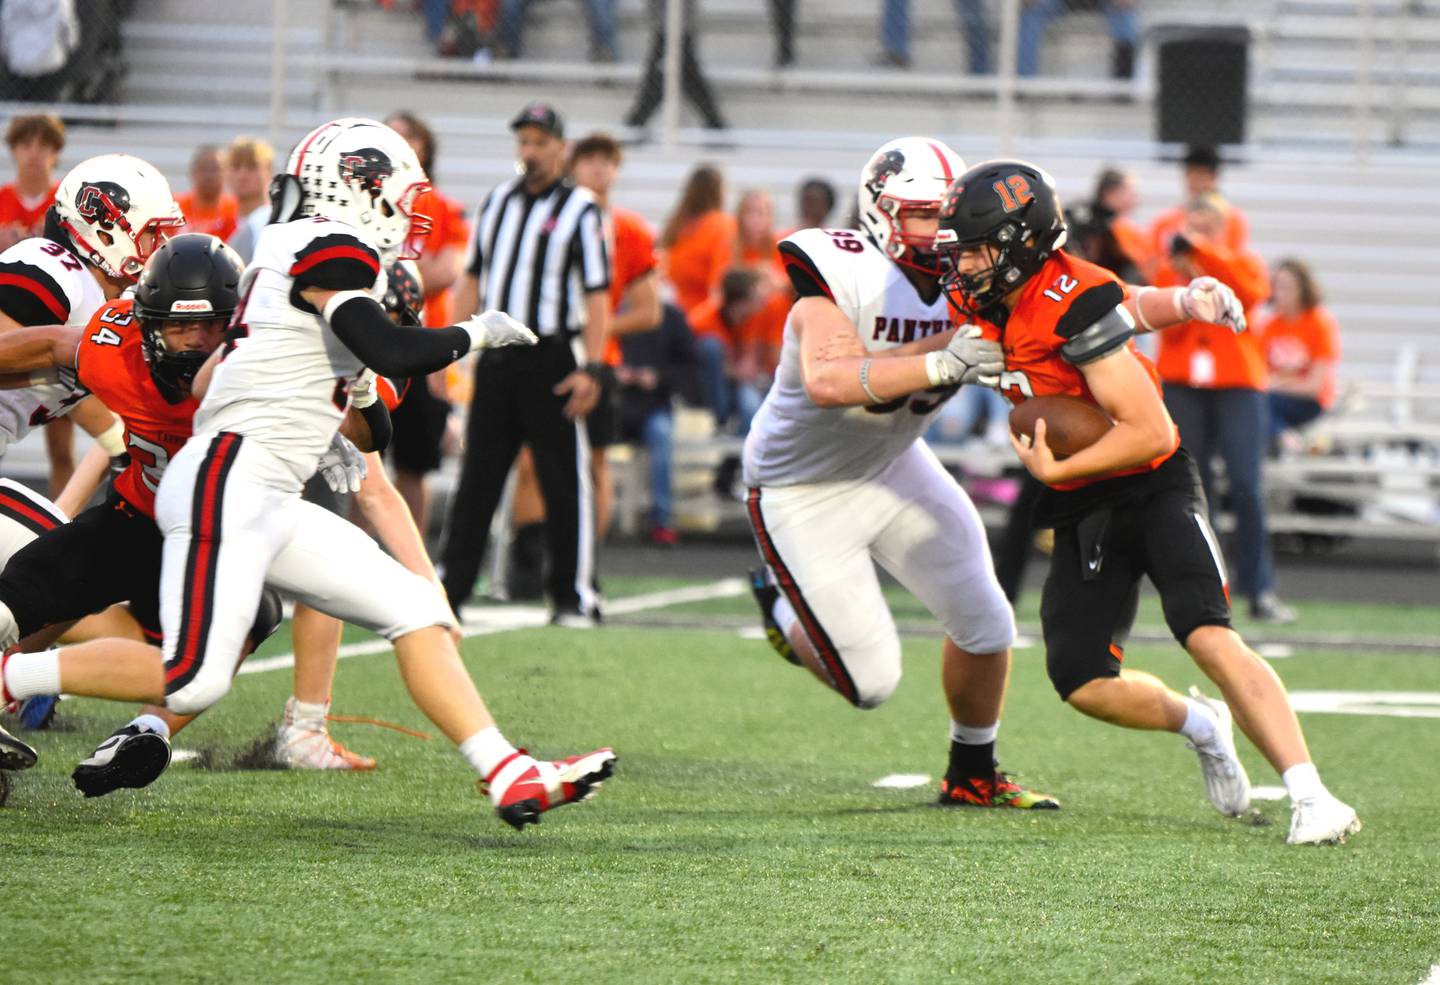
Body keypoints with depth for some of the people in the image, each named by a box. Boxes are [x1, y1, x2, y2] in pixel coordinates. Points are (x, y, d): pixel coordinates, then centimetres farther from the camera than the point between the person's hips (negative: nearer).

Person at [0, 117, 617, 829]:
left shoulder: (283, 258, 20)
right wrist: (475, 333, -6)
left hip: (270, 503, 10)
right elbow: (391, 355, -21)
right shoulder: (333, 249, -8)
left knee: (416, 611, 4)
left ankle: (510, 778, -1)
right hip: (228, 484, -10)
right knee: (193, 682, -16)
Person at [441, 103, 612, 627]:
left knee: (565, 481, -2)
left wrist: (590, 369, -14)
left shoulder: (580, 210, -2)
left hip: (551, 359, -5)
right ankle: (448, 586, 11)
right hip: (496, 357, 5)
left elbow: (597, 295, -6)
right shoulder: (497, 202, 14)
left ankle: (575, 597, 3)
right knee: (476, 479, 7)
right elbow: (472, 279, 18)